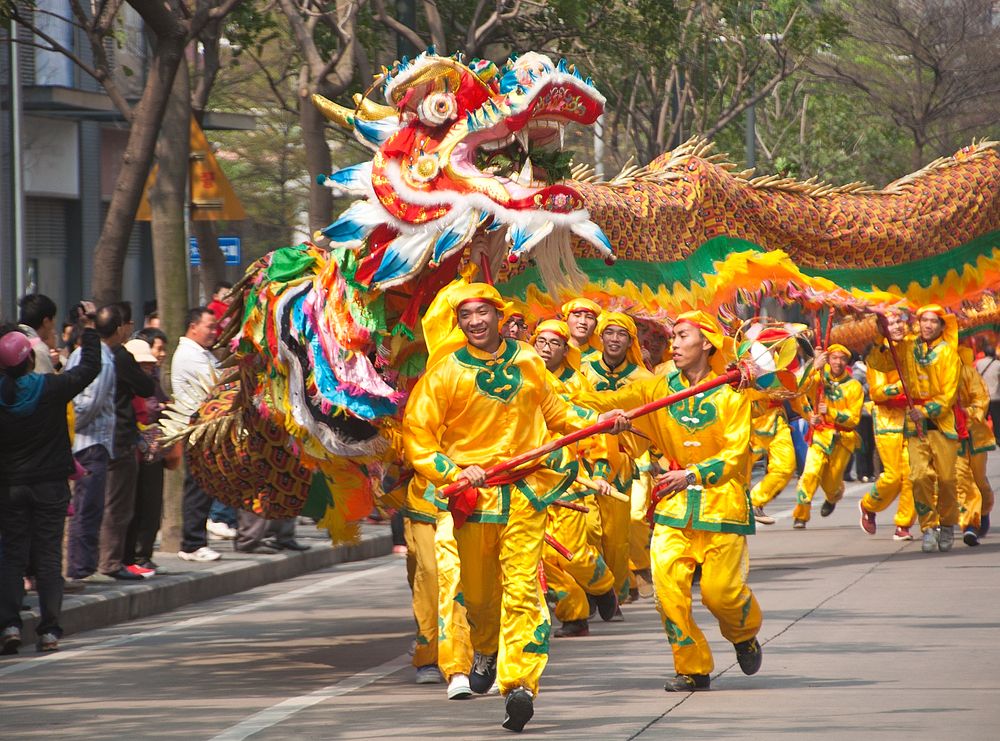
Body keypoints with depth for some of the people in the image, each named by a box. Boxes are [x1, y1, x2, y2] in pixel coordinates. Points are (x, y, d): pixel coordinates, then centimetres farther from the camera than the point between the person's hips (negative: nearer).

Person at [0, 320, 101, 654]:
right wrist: (89, 329, 15)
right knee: (49, 557, 4)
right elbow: (90, 367, 3)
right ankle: (49, 630, 1)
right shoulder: (52, 388, -11)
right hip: (51, 485, -1)